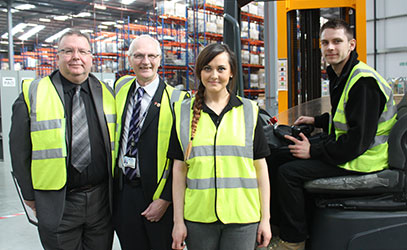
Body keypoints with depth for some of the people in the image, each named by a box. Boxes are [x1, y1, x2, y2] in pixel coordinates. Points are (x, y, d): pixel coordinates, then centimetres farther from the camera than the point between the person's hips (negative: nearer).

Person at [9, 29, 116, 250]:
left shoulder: (106, 93, 5)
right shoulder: (33, 94, -3)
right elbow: (19, 150, 1)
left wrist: (116, 189, 9)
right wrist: (30, 195, 1)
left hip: (101, 199, 3)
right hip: (56, 204, -2)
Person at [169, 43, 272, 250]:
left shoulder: (249, 111, 4)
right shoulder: (184, 112, 5)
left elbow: (261, 167, 4)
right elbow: (179, 170, 4)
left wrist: (265, 218, 3)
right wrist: (178, 221, 2)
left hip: (242, 217, 0)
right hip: (198, 217, 1)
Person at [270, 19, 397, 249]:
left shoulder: (363, 82, -22)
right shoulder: (339, 75, 11)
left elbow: (359, 140, -26)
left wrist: (314, 151, -21)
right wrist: (317, 121, 18)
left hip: (361, 160, -11)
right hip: (346, 147, 11)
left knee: (288, 172, -20)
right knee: (287, 155, 16)